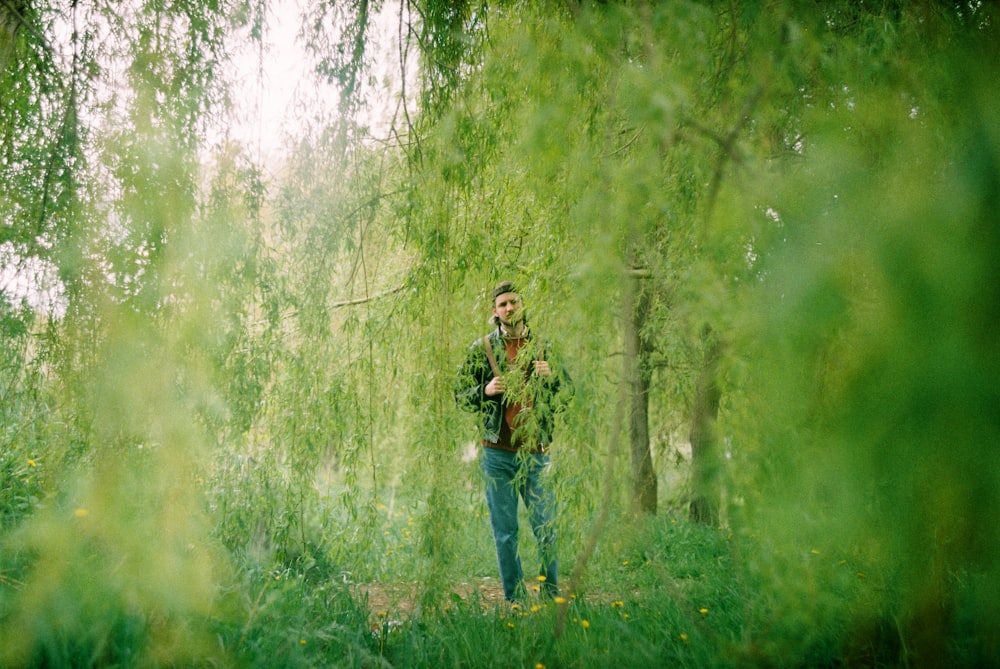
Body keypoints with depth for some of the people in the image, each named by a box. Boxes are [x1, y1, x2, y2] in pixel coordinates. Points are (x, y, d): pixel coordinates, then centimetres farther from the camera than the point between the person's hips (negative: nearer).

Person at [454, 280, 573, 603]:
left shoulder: (543, 346, 6)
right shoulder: (482, 348, 2)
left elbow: (568, 392, 10)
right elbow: (460, 395, 5)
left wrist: (550, 376, -10)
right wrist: (485, 390, -14)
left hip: (536, 453, 1)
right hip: (498, 454, -1)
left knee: (546, 527, 4)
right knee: (505, 532, 6)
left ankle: (551, 596, 19)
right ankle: (514, 599, 18)